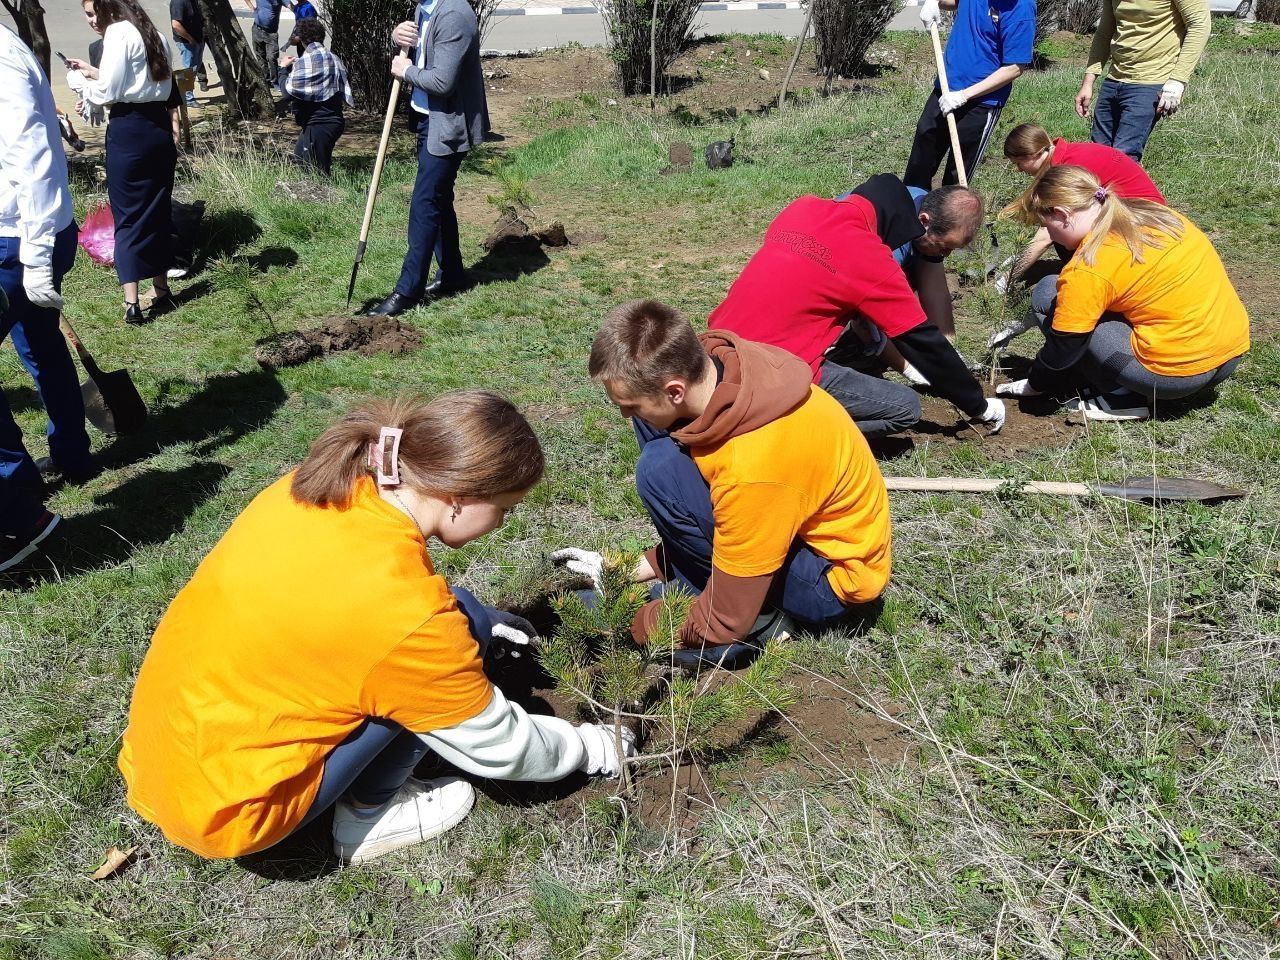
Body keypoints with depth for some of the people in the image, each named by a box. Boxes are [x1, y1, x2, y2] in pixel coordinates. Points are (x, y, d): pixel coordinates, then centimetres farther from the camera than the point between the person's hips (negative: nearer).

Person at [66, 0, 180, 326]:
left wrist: (78, 82, 7)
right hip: (159, 127, 7)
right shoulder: (154, 34, 13)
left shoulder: (118, 33, -9)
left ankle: (132, 305, -3)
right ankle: (162, 293, 21)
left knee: (128, 216, -2)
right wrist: (95, 73, 22)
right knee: (158, 212, 13)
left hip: (129, 131, -7)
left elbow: (108, 92, -11)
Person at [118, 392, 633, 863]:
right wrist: (590, 746, 7)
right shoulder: (411, 612, -27)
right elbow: (496, 748, -11)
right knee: (461, 626, -11)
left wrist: (465, 621, 14)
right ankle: (368, 816, 4)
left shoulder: (308, 489, -7)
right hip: (223, 811, -7)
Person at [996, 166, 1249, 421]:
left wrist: (1035, 384, 12)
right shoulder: (1151, 212, 8)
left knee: (1047, 295, -3)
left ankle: (1121, 397, 0)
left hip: (1177, 372, -9)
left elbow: (1061, 351, -8)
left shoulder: (1087, 270, -16)